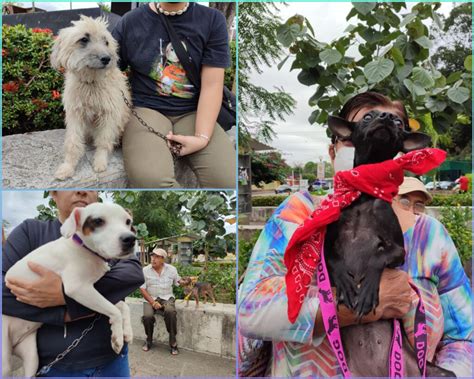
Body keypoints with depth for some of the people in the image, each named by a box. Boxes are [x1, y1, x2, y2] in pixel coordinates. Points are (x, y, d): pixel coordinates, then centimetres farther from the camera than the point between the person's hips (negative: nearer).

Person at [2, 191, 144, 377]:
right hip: (53, 365, -1)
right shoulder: (30, 231, 0)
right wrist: (66, 314, -18)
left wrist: (66, 294, -24)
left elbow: (134, 274, -15)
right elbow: (5, 291, -11)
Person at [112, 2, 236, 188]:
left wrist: (202, 137, -16)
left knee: (228, 179, -26)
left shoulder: (212, 20, 1)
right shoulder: (130, 22, 3)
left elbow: (212, 85, -5)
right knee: (150, 179, -33)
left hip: (193, 112, 1)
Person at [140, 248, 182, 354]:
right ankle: (149, 340, 2)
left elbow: (178, 282, 8)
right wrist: (153, 302, -14)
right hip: (150, 298, 0)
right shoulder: (145, 270, -2)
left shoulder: (171, 269, 3)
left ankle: (173, 342, -20)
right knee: (147, 316, -29)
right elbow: (142, 289, -4)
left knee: (170, 312, -33)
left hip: (167, 298, 0)